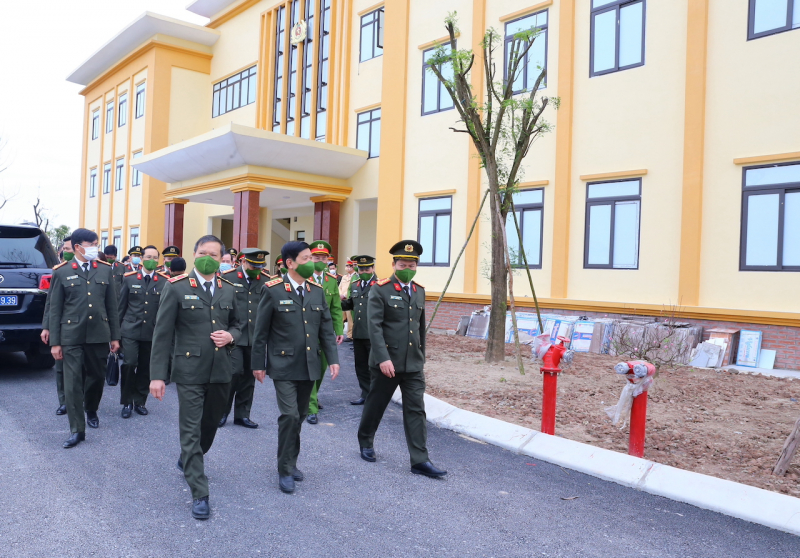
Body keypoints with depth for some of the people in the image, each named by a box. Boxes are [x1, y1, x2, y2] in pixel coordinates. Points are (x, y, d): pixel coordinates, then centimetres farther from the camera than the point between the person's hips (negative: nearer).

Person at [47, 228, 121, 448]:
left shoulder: (105, 270, 6)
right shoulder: (61, 272, 0)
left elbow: (112, 306, 8)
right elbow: (55, 310, 0)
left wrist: (115, 336, 6)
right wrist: (55, 342, -3)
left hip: (99, 335, 2)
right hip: (71, 335, -2)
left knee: (97, 377, 14)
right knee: (73, 383, -1)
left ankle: (91, 411, 41)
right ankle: (77, 430, 8)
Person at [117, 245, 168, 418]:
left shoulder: (164, 282, 0)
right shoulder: (129, 279, 3)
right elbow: (121, 306, 7)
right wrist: (117, 329, 6)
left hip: (152, 332, 1)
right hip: (130, 330, -1)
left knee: (145, 368, 9)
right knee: (129, 364, -10)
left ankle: (140, 401, 24)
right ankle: (127, 402, 7)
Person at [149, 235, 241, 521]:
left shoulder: (228, 289, 6)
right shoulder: (176, 288, -7)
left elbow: (236, 324, 18)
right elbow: (162, 334, -6)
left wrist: (230, 336, -7)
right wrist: (157, 375, -10)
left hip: (221, 371, 5)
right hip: (190, 371, -5)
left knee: (210, 425, 20)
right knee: (191, 431, -1)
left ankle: (187, 461, 48)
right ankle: (199, 494, 7)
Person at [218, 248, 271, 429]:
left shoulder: (267, 280, 4)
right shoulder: (227, 277, -2)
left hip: (256, 338, 3)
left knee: (249, 376, 9)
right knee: (235, 372, -7)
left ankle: (242, 414, 22)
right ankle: (223, 411, 14)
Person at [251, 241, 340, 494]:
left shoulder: (317, 291, 6)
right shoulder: (273, 290, -7)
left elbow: (326, 329, 8)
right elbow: (261, 331, -3)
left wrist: (333, 359, 0)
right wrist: (258, 364, -1)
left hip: (309, 366, 5)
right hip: (284, 366, -5)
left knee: (300, 416, 13)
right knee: (289, 416, -10)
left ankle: (291, 462, 30)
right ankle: (285, 470, 5)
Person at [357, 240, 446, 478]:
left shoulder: (419, 291, 9)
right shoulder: (380, 289, -9)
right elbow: (374, 326, -17)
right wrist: (382, 358, -23)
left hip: (413, 363, 5)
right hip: (387, 361, -4)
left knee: (416, 410, 2)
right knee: (376, 404, 13)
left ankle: (420, 461, 5)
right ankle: (366, 442, 37)